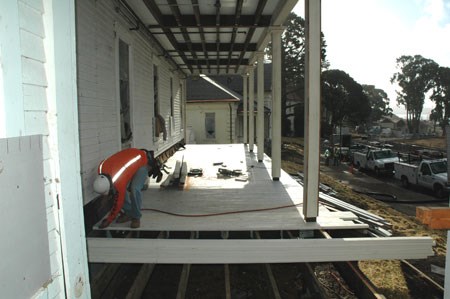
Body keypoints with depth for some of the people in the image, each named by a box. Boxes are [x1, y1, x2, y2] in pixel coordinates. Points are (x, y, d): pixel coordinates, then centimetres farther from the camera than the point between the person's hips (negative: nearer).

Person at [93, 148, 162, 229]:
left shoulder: (119, 182, -38)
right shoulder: (101, 169, -21)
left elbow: (118, 203, -23)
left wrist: (108, 221, -12)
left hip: (143, 162, -8)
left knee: (134, 189, -25)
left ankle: (136, 217, -7)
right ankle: (128, 213, 10)